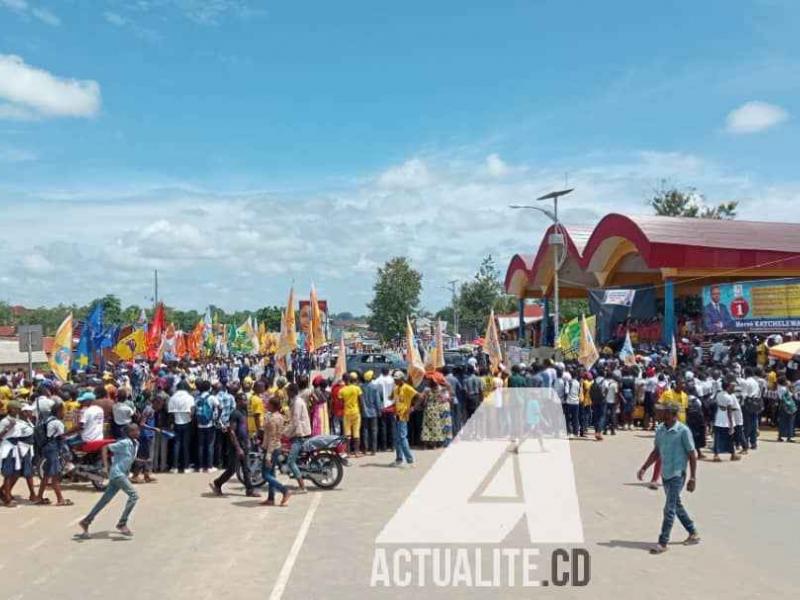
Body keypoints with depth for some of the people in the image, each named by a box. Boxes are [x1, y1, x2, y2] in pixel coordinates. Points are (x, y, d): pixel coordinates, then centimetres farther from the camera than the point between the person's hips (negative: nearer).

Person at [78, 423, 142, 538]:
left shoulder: (136, 443, 9)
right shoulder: (124, 443, -17)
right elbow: (105, 448, -18)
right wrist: (106, 466, -25)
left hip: (123, 474, 9)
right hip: (117, 473, -9)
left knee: (105, 500, 12)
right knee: (133, 495, -14)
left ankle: (86, 521, 23)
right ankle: (122, 523, -8)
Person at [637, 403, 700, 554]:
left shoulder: (683, 431, -13)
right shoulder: (660, 429, 4)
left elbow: (692, 455, -10)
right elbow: (656, 451, 15)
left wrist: (693, 478, -12)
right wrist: (644, 468, 11)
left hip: (677, 475, -7)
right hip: (665, 474, 7)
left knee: (669, 509, -7)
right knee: (677, 506, 19)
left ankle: (663, 543, -1)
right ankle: (693, 533, 37)